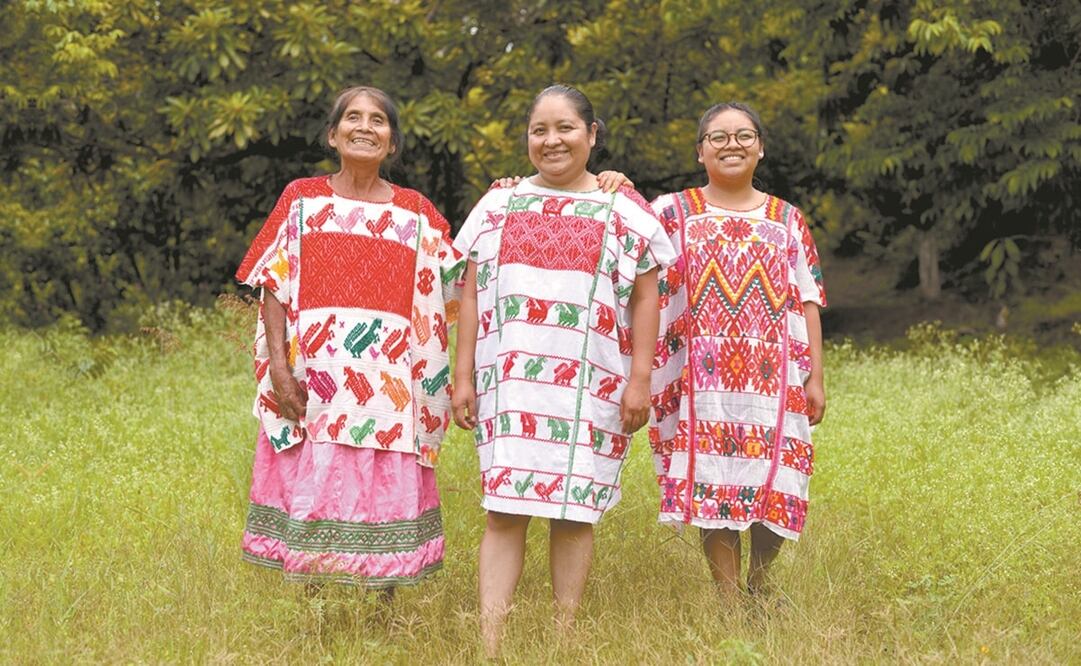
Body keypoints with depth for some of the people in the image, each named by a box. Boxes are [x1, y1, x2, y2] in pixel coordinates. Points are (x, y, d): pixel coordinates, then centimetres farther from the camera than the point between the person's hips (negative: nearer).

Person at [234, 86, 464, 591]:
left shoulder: (416, 213, 10)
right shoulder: (302, 199, 7)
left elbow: (457, 286, 6)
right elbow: (274, 287, 3)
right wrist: (279, 366, -9)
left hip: (387, 381, 1)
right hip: (314, 377, -1)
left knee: (384, 489, 1)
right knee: (312, 487, 1)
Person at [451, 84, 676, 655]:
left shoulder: (624, 210, 6)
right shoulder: (498, 205, 11)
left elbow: (644, 299, 4)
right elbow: (471, 296, 11)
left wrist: (640, 380, -3)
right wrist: (463, 377, 6)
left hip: (589, 385, -1)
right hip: (511, 382, 1)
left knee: (574, 511, 2)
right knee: (503, 509, -4)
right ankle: (490, 643, -4)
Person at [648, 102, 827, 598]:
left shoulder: (787, 219, 13)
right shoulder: (671, 213, 8)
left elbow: (808, 301, 11)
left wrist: (815, 377, 4)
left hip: (774, 377, 2)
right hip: (702, 379, -1)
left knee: (773, 490, -2)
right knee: (712, 488, -4)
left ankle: (759, 587, 20)